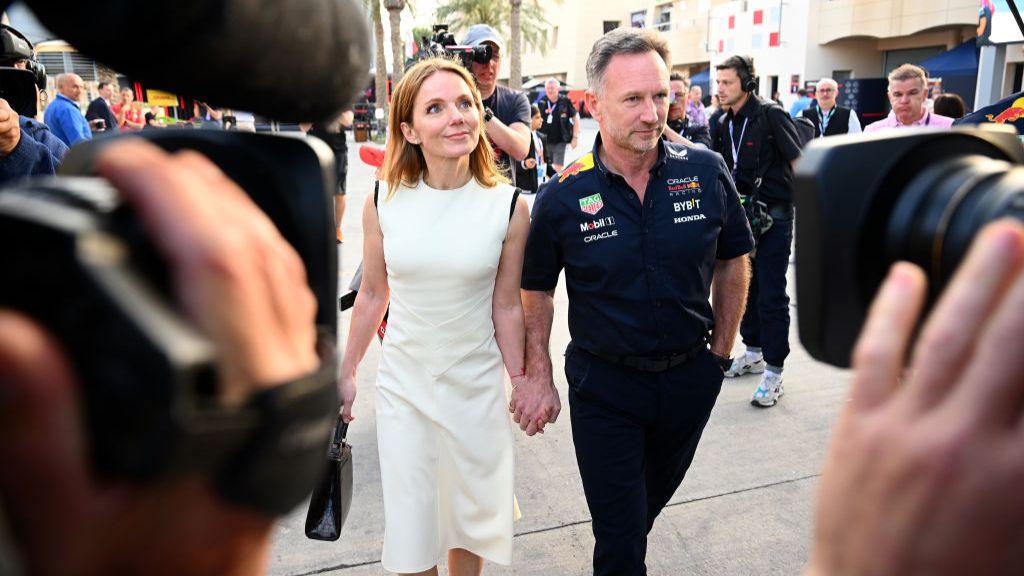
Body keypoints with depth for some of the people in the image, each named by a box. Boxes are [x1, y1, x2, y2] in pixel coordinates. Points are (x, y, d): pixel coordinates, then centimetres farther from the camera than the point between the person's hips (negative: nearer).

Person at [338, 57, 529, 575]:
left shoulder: (509, 207, -12)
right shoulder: (383, 203, -8)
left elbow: (506, 306, -3)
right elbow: (372, 294, 3)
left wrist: (519, 379, 0)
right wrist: (346, 373, 10)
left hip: (476, 388, 0)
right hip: (401, 384, 1)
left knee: (470, 518, 18)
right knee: (408, 531, 11)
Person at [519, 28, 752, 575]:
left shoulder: (706, 171, -10)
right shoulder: (562, 197, -14)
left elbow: (732, 261, 4)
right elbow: (538, 289, -2)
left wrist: (721, 349, 5)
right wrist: (538, 377, -4)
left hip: (690, 378, 3)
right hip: (603, 386, -3)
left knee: (652, 501, 27)